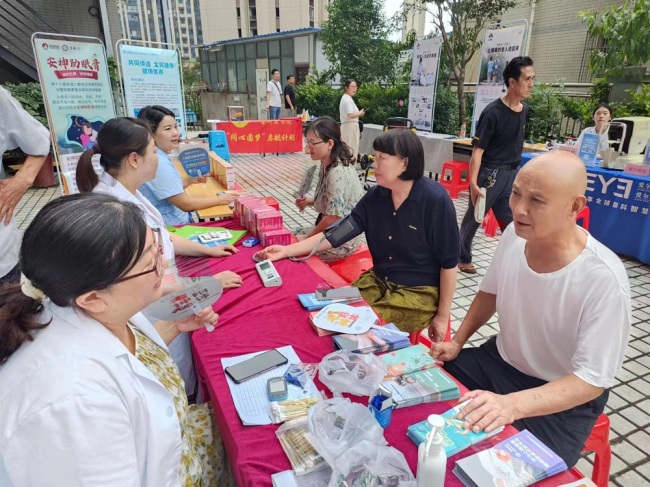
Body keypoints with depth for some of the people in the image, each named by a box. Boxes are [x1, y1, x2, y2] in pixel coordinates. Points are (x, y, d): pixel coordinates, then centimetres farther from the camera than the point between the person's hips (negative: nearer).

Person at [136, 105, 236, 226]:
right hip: (171, 226, -9)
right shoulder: (158, 163, -24)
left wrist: (189, 180, 5)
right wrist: (219, 200, -11)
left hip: (173, 220, 9)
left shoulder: (158, 156, 6)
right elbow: (186, 204, -21)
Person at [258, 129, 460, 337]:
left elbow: (448, 262, -14)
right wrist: (288, 250, -13)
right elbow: (339, 232, -7)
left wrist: (442, 316, -10)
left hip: (419, 292, -5)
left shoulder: (435, 200, -20)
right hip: (379, 281, 5)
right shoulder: (376, 195, -4)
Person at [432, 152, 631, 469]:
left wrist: (511, 405, -38)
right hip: (499, 361, 5)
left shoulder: (604, 280, -29)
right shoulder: (515, 234, -12)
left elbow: (592, 380, -24)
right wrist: (457, 342, 0)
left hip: (565, 400, -5)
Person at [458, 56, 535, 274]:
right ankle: (463, 257, 27)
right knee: (473, 219, 9)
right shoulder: (493, 112, -16)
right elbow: (478, 149, -19)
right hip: (490, 173, -6)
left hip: (512, 174, 6)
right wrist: (473, 181, -28)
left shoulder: (524, 110, 5)